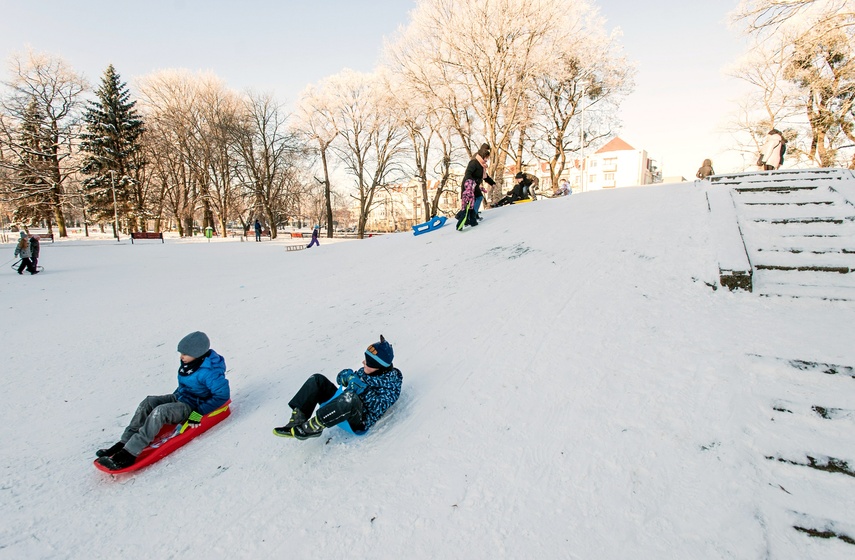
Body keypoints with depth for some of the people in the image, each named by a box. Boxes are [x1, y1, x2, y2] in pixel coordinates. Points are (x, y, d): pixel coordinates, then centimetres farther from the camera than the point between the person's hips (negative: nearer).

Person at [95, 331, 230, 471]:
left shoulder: (209, 372, -27)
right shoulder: (188, 363, 0)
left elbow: (222, 395, -27)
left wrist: (199, 412, -26)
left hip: (192, 407, -9)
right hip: (180, 397, 9)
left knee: (160, 411, -29)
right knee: (148, 402, -9)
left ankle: (129, 454, -25)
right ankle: (123, 444, -10)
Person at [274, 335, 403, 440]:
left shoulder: (391, 380, -9)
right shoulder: (365, 371, 11)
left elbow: (379, 407, -22)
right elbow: (341, 378, 16)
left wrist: (362, 389, -26)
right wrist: (345, 376, -7)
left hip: (359, 422, -8)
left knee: (351, 397, -41)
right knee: (317, 379, 0)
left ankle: (314, 427, -26)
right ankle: (297, 420, -14)